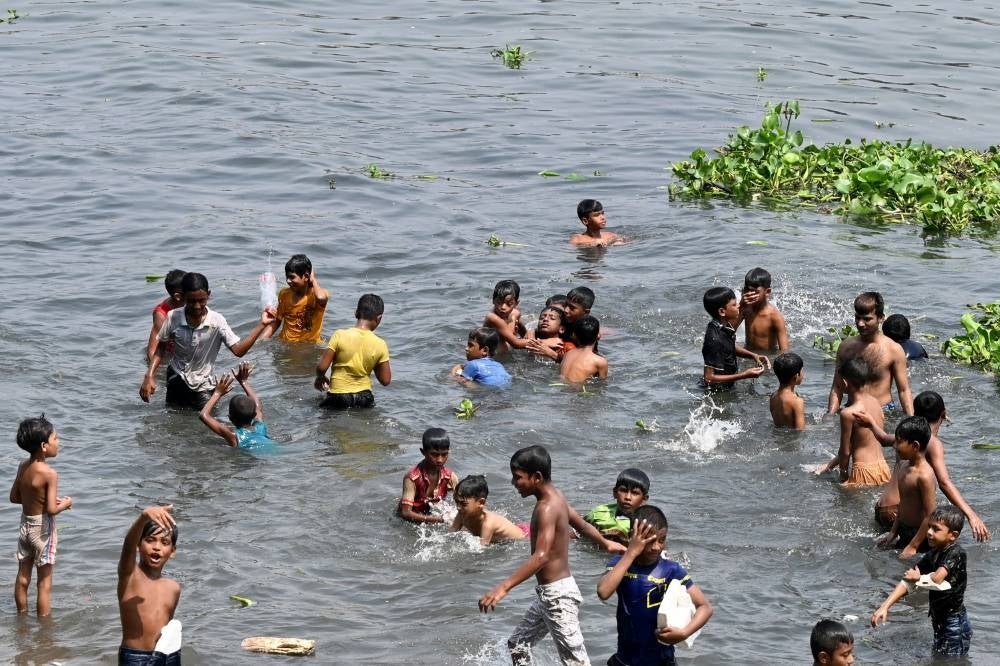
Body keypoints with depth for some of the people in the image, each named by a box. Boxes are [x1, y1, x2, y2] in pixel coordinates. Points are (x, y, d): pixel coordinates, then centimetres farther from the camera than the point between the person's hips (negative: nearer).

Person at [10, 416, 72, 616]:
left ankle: (22, 615, 32)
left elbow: (14, 497, 8)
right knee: (45, 582, 4)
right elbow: (51, 509, -25)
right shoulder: (49, 474, -23)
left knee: (22, 577, 17)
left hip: (25, 524, 7)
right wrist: (65, 504, -7)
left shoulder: (23, 467, -1)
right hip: (43, 527, -7)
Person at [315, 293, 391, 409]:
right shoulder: (380, 345, -4)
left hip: (338, 397, -2)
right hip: (364, 398, 2)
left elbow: (322, 367, -9)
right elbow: (385, 380, 2)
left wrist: (320, 378, 13)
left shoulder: (340, 335, -10)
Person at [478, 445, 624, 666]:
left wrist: (504, 587, -41)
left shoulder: (547, 508, -21)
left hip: (558, 594, -10)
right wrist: (605, 543, 45)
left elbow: (541, 556, -33)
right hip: (549, 593, 10)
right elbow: (582, 525, 24)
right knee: (518, 644, 18)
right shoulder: (555, 496, 7)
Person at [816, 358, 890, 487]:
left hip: (864, 473, -8)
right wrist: (830, 465, 24)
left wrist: (843, 475, 12)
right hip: (883, 469, 8)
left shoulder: (848, 413, -15)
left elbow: (845, 450, -6)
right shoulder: (875, 402, 8)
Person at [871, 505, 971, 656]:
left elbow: (936, 579, -34)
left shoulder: (956, 553, -19)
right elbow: (907, 581, 3)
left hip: (955, 625, -8)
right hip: (939, 621, 8)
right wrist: (885, 606, -7)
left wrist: (918, 577, -12)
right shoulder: (933, 555, 5)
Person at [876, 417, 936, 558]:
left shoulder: (924, 475, -23)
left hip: (920, 538, -9)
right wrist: (893, 533, 19)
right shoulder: (908, 469, 6)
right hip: (904, 535, 9)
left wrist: (912, 547, -21)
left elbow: (930, 516, -23)